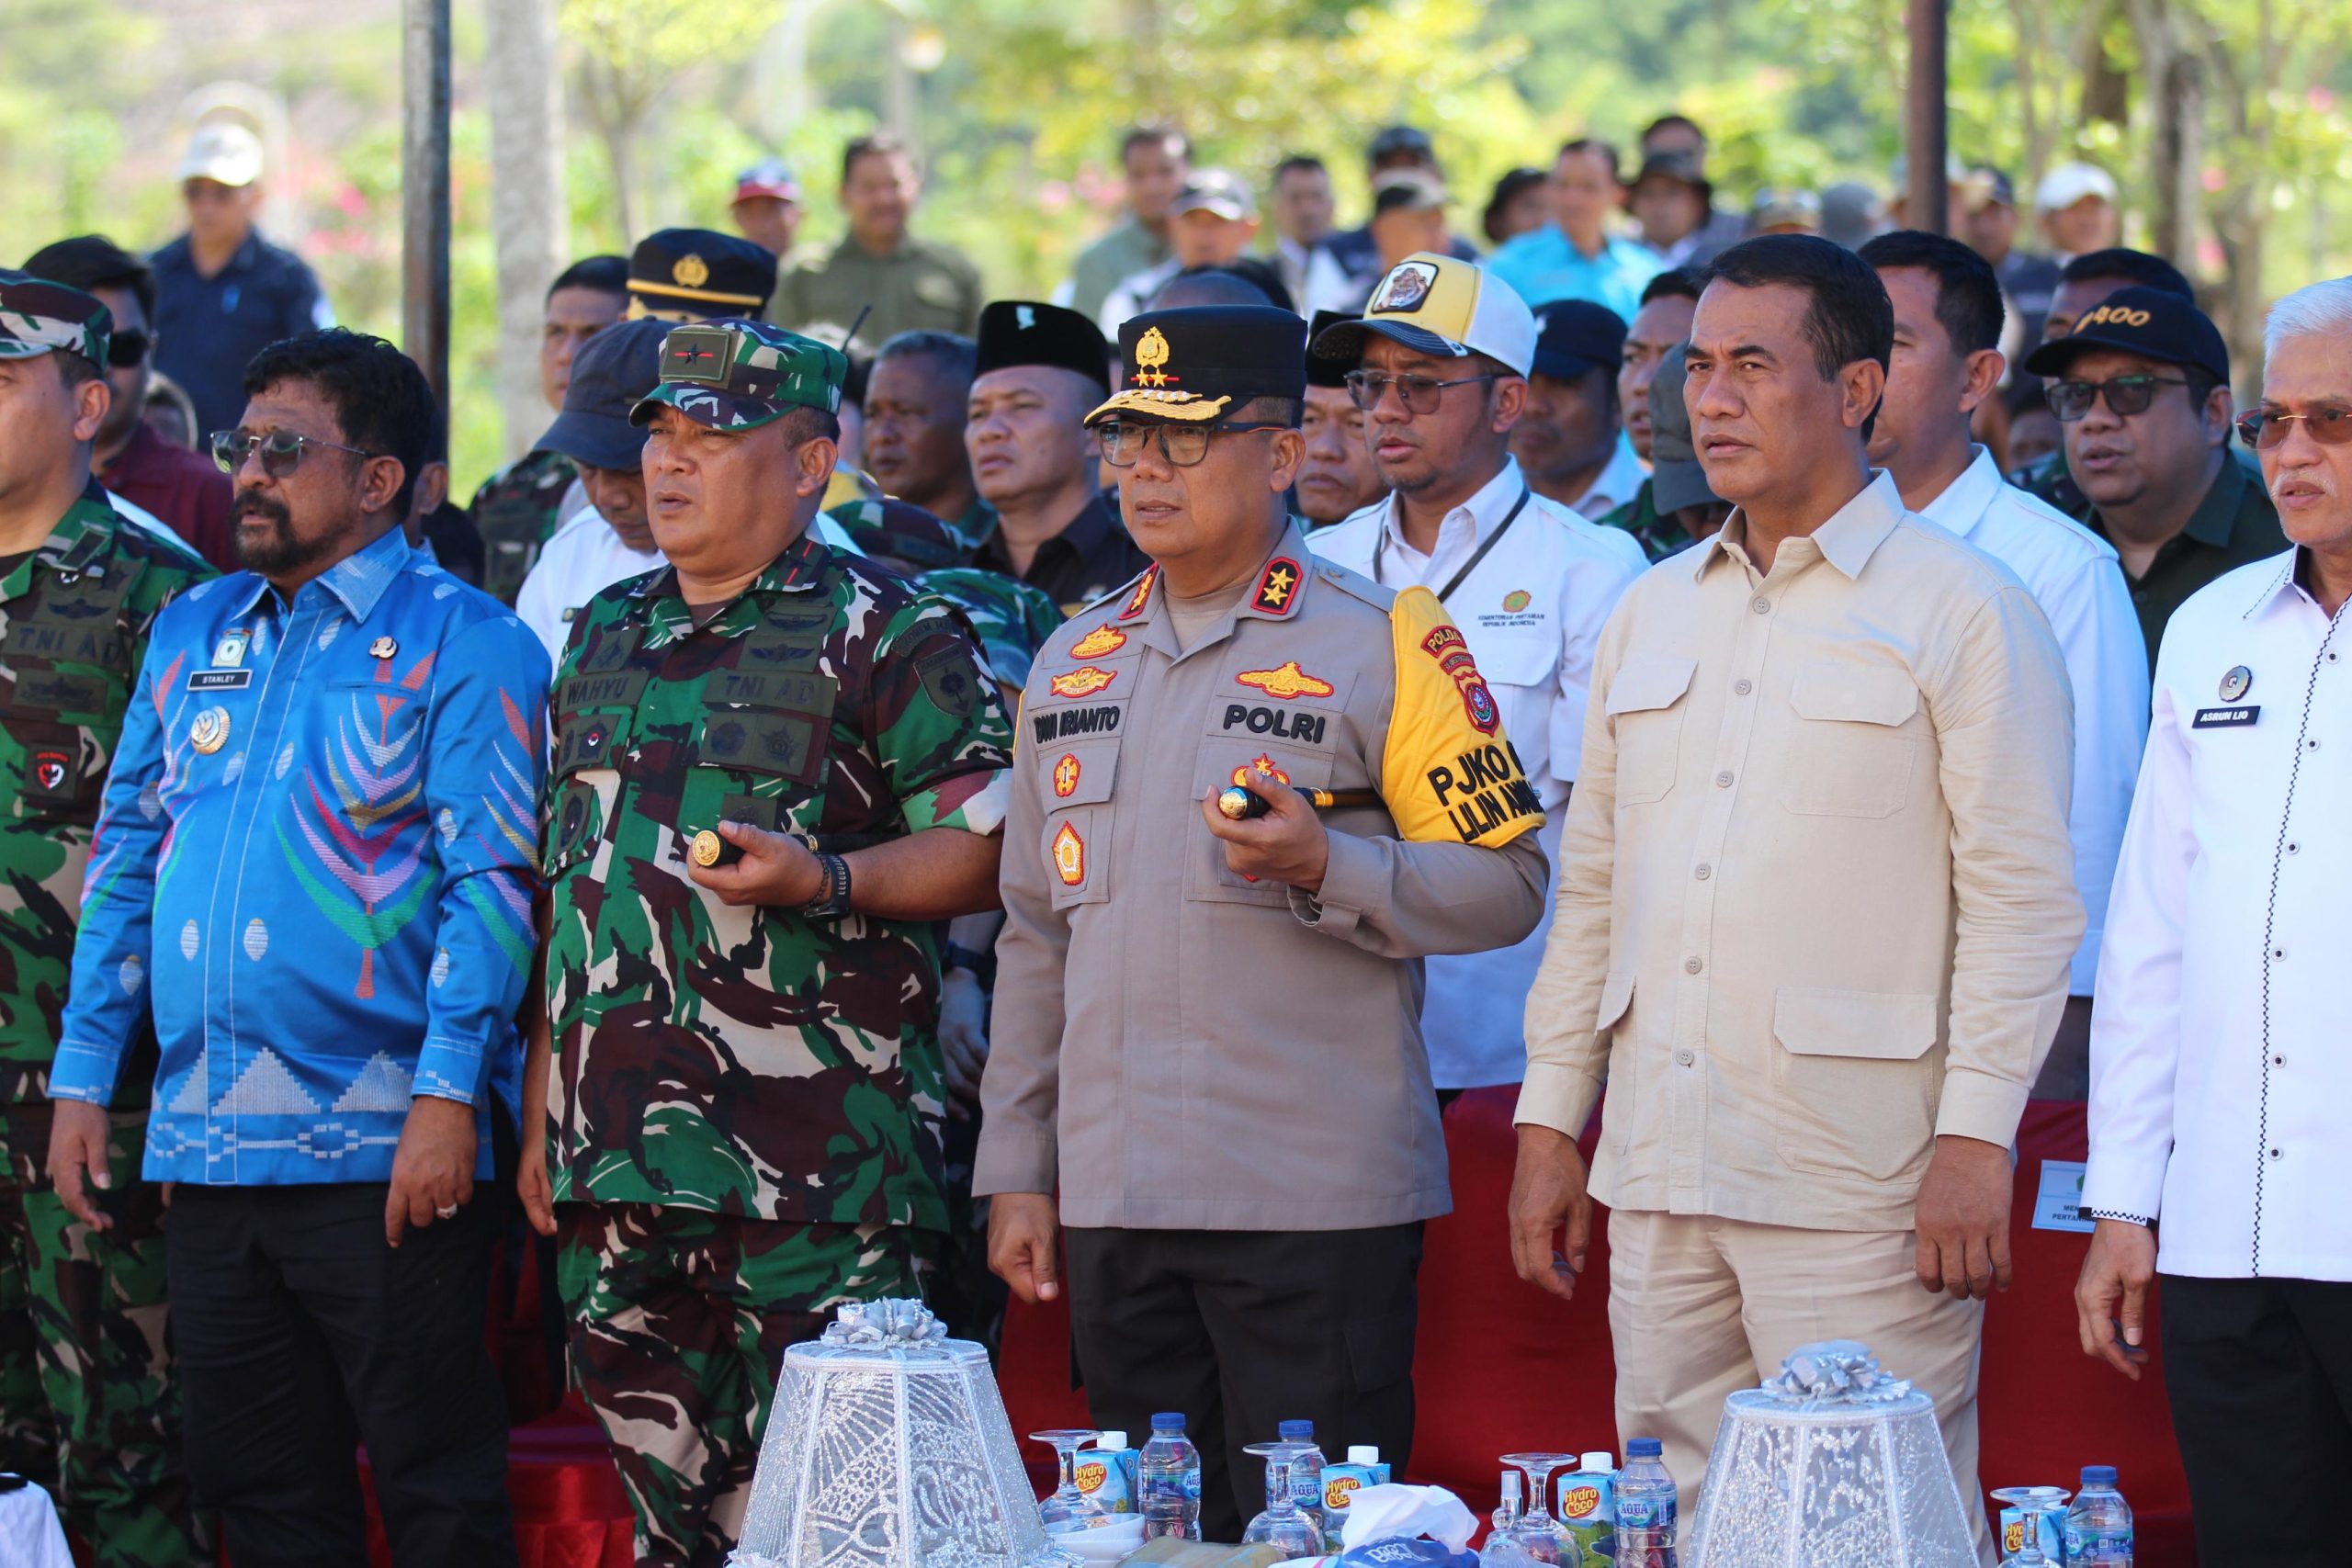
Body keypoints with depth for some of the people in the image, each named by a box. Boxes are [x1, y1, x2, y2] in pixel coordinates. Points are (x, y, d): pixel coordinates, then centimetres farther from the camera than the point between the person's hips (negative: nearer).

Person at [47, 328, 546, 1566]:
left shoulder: (462, 645, -2)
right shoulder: (191, 634, 16)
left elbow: (491, 883, -9)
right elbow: (126, 860, 17)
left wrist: (448, 1095, -18)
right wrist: (84, 1078, 10)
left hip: (386, 1148, -6)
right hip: (206, 1143, 6)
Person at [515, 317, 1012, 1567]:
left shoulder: (887, 634, -2)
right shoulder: (605, 635, 18)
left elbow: (985, 850, -7)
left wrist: (824, 879, -23)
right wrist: (538, 1114, 18)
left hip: (817, 1163, -6)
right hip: (617, 1156, 6)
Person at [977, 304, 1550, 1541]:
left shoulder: (1384, 642, -2)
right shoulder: (1073, 662, 15)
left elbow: (1505, 885, -5)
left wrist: (1326, 867, -21)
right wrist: (1016, 1170, 15)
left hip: (1318, 1200, -5)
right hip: (1112, 1202, 5)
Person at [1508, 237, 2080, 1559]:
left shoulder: (1962, 608, -3)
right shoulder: (1652, 615, 17)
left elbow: (2024, 895, -7)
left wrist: (1976, 1137, -15)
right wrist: (1552, 1118, 14)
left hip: (1858, 1194, -6)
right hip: (1659, 1177, 6)